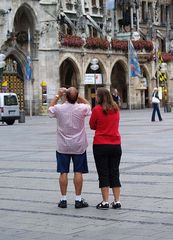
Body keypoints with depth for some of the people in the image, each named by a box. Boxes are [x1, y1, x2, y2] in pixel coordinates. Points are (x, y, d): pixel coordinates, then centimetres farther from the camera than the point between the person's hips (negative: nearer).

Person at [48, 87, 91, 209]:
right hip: (78, 146, -1)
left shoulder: (59, 108, -12)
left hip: (63, 146, 1)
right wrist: (76, 95, 7)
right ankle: (78, 199, 5)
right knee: (78, 172, 3)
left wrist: (58, 96, 12)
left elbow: (50, 108, 12)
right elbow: (88, 104, 12)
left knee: (63, 172, 5)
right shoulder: (81, 108, -13)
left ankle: (63, 199, 8)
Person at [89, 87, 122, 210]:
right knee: (115, 173, 11)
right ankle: (117, 201, 11)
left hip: (100, 145, -4)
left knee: (103, 174, 3)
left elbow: (92, 126, 0)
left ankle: (105, 202, 2)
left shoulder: (97, 109, -10)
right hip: (116, 145, 4)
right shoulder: (116, 108, 3)